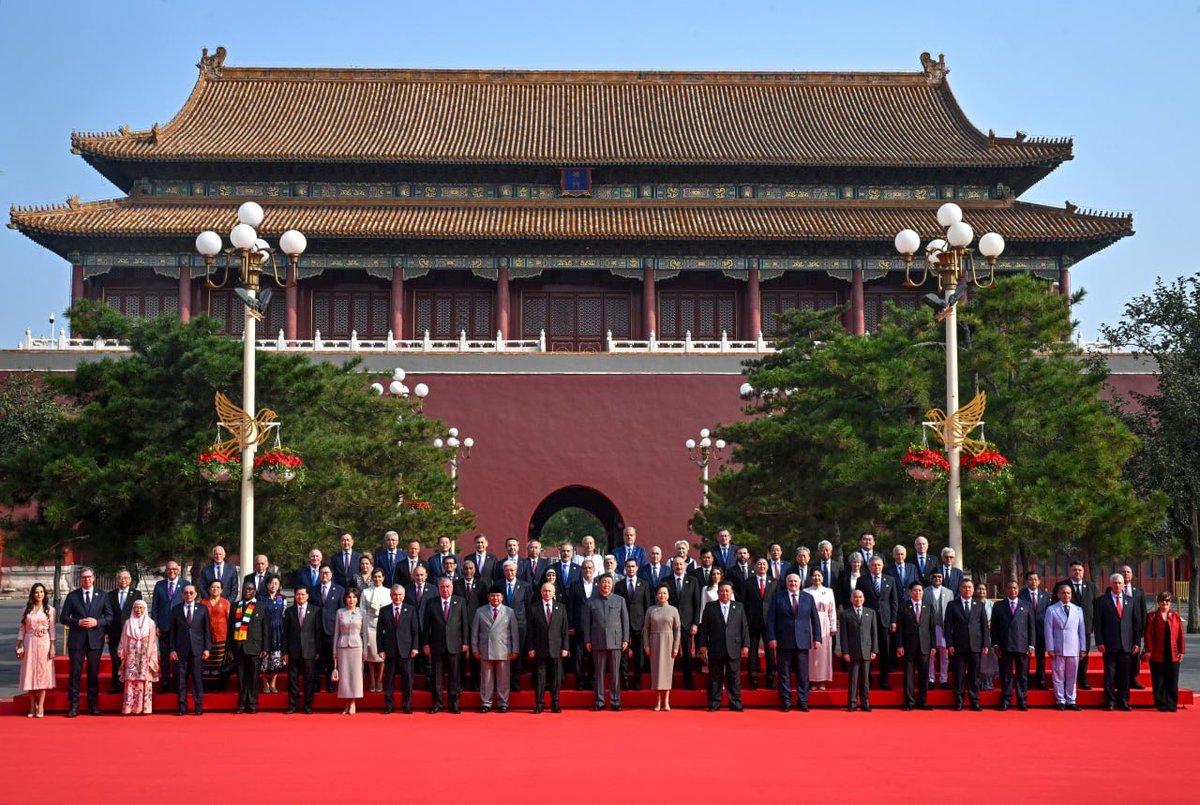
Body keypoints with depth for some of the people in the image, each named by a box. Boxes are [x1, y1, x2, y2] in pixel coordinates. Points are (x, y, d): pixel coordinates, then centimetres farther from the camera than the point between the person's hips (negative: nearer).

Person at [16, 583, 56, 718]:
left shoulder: (49, 609, 2)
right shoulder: (27, 609, 8)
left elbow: (52, 629, -1)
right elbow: (22, 628, 8)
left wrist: (52, 647, -7)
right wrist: (19, 645, 1)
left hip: (44, 643, -2)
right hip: (29, 643, 2)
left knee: (43, 673, -3)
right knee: (30, 673, 3)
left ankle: (40, 707, -1)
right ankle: (32, 706, 10)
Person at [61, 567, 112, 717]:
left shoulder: (102, 596, 7)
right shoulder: (72, 596, 5)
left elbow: (109, 617, 6)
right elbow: (64, 617, 4)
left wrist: (97, 622, -12)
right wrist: (78, 622, -13)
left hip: (95, 639, 1)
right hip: (76, 639, -1)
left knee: (94, 673, 6)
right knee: (75, 673, -1)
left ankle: (93, 705, 13)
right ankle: (73, 706, 4)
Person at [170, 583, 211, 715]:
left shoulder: (203, 609, 6)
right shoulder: (176, 610, 8)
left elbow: (207, 630, 5)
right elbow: (173, 631, 7)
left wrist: (207, 648, -2)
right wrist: (172, 649, -1)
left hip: (197, 649, -1)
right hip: (181, 649, 1)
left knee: (197, 678, 0)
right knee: (181, 679, 1)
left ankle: (199, 707, 6)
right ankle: (182, 707, 7)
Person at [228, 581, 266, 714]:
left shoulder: (262, 606, 6)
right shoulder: (235, 606, 14)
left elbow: (265, 629, 2)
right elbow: (230, 628, 12)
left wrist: (265, 648, -4)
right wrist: (229, 647, 6)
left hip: (254, 647, -2)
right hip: (238, 647, 2)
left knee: (253, 676, 0)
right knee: (241, 676, 3)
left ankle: (252, 704, 6)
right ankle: (242, 703, 9)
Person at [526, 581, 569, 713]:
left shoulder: (561, 608, 9)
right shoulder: (534, 608, 4)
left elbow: (564, 629, 7)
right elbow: (530, 630, 2)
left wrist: (565, 647, 0)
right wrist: (530, 648, -5)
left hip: (556, 649, 1)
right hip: (539, 649, -1)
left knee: (556, 677, 4)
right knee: (539, 677, 1)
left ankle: (555, 704, 12)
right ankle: (539, 704, 8)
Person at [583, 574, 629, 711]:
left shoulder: (620, 600, 9)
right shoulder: (591, 601, 8)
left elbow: (625, 620, 8)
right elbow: (586, 622, 8)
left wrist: (625, 639, 1)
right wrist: (587, 640, 1)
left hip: (615, 641, 0)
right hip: (597, 642, 0)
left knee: (615, 673, 1)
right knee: (599, 673, 2)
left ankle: (615, 702, 7)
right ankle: (599, 702, 8)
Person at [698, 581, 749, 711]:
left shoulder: (739, 607, 10)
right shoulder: (710, 607, 6)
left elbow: (744, 627, 8)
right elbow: (704, 627, 5)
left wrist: (745, 645, 1)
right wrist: (703, 644, -2)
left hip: (734, 649, 1)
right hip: (715, 649, -1)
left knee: (734, 677, 2)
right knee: (715, 677, 3)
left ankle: (735, 704, 7)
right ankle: (714, 704, 9)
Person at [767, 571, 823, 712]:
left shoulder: (808, 598, 10)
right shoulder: (778, 597, 4)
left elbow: (815, 620, 10)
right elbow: (770, 619, 1)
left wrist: (817, 638, 3)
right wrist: (771, 638, -8)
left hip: (802, 642, 1)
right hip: (783, 642, -1)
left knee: (803, 673, 2)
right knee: (784, 673, 2)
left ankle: (803, 702, 9)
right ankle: (786, 702, 9)